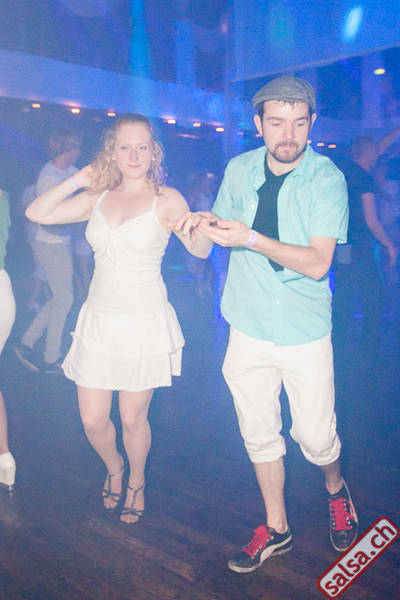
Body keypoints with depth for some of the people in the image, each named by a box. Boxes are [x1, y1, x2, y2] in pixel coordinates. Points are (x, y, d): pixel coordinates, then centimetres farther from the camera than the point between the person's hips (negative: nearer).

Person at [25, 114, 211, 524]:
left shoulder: (166, 199, -4)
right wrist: (75, 181, -1)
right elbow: (36, 213, 5)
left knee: (132, 418, 7)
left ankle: (136, 482, 38)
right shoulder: (98, 197, 7)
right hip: (99, 320, 3)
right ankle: (113, 468, 41)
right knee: (92, 420, 7)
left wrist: (200, 232, -33)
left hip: (144, 322, -3)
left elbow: (201, 251, -12)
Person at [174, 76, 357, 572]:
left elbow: (318, 263, -19)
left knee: (315, 438, 6)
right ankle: (276, 528, 34)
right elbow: (223, 234, 16)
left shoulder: (327, 179, -10)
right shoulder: (239, 169, 2)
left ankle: (336, 491, 43)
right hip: (249, 329, 3)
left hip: (305, 331, -3)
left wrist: (252, 238, -29)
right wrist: (205, 223, -8)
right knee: (259, 435, 12)